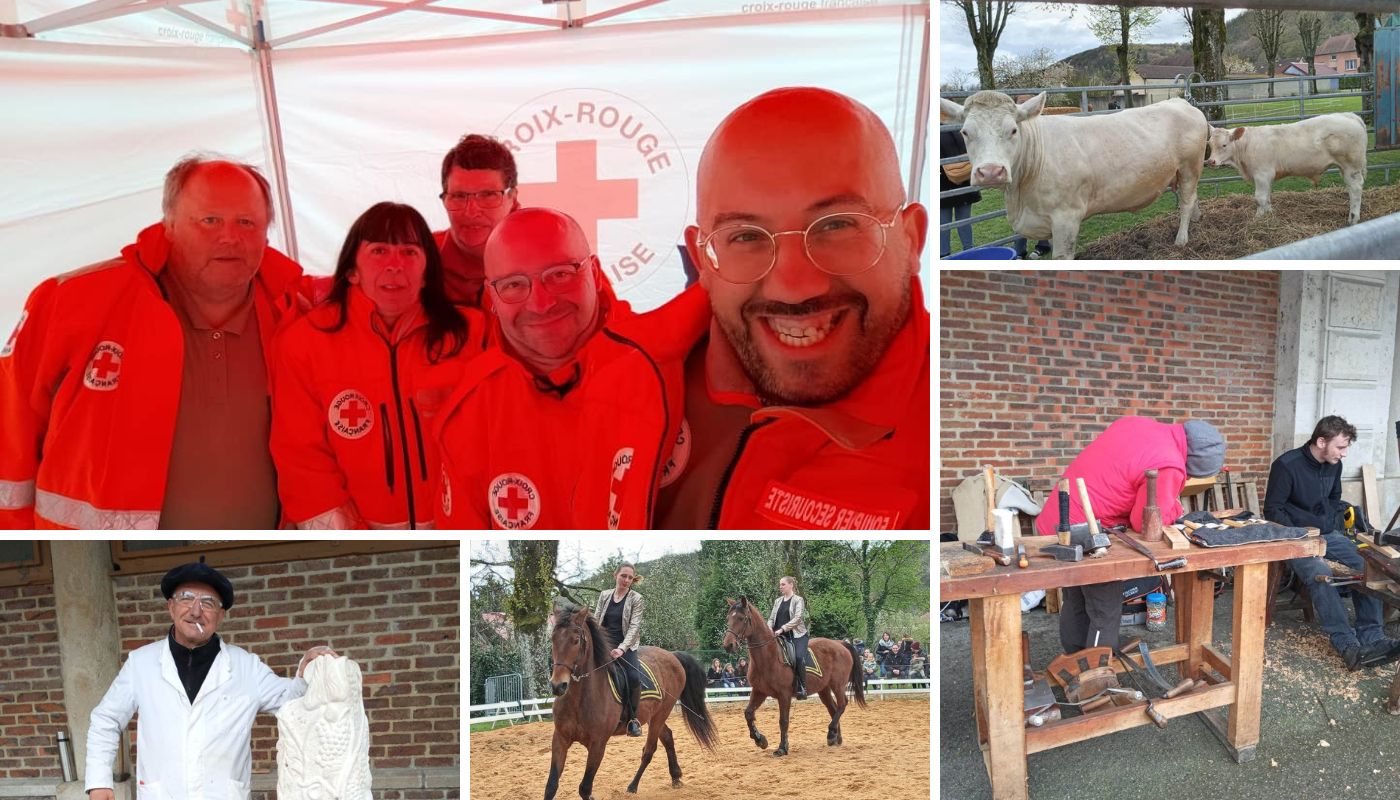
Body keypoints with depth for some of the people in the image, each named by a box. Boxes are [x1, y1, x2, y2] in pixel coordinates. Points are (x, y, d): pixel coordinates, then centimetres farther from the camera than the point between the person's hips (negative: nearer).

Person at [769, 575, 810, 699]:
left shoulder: (798, 600, 0)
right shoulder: (778, 601, 17)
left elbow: (797, 618, -12)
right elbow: (771, 618, 16)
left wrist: (782, 629, -21)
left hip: (797, 635, -6)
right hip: (781, 637, 6)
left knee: (798, 657, -29)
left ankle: (802, 688, -24)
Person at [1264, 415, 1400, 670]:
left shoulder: (1334, 465, 6)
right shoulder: (1287, 465, -14)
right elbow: (1272, 510, -11)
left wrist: (1334, 524, 4)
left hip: (1326, 534, 7)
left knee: (1365, 564, -18)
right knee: (1320, 574, -33)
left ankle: (1371, 639, -20)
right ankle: (1348, 646, -36)